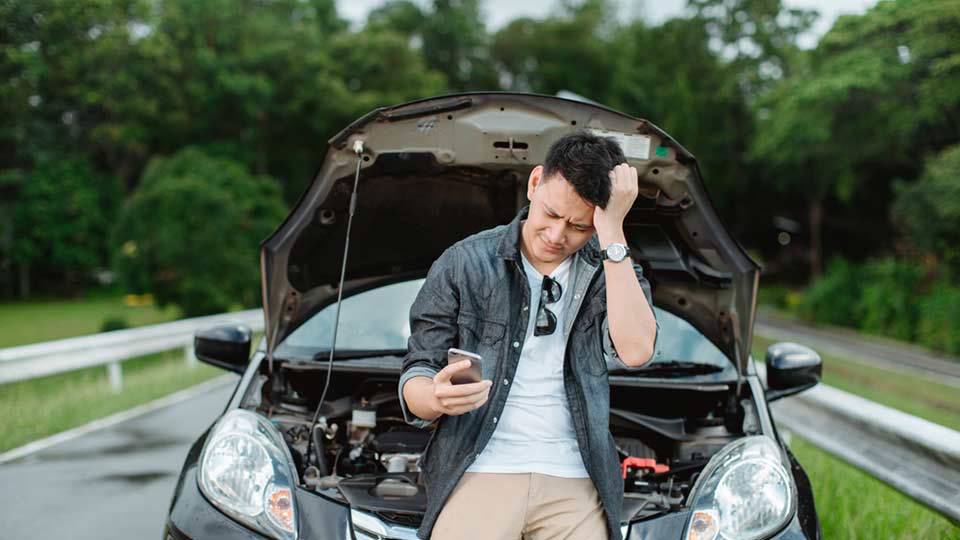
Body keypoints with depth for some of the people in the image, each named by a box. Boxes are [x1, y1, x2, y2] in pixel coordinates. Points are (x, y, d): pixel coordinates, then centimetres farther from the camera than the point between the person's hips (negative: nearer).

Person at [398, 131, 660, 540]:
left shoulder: (610, 271, 8)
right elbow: (415, 380, 3)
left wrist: (612, 234, -14)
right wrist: (437, 398, -22)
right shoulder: (464, 264, 4)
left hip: (573, 483, 2)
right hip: (479, 472, -1)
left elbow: (635, 350, -14)